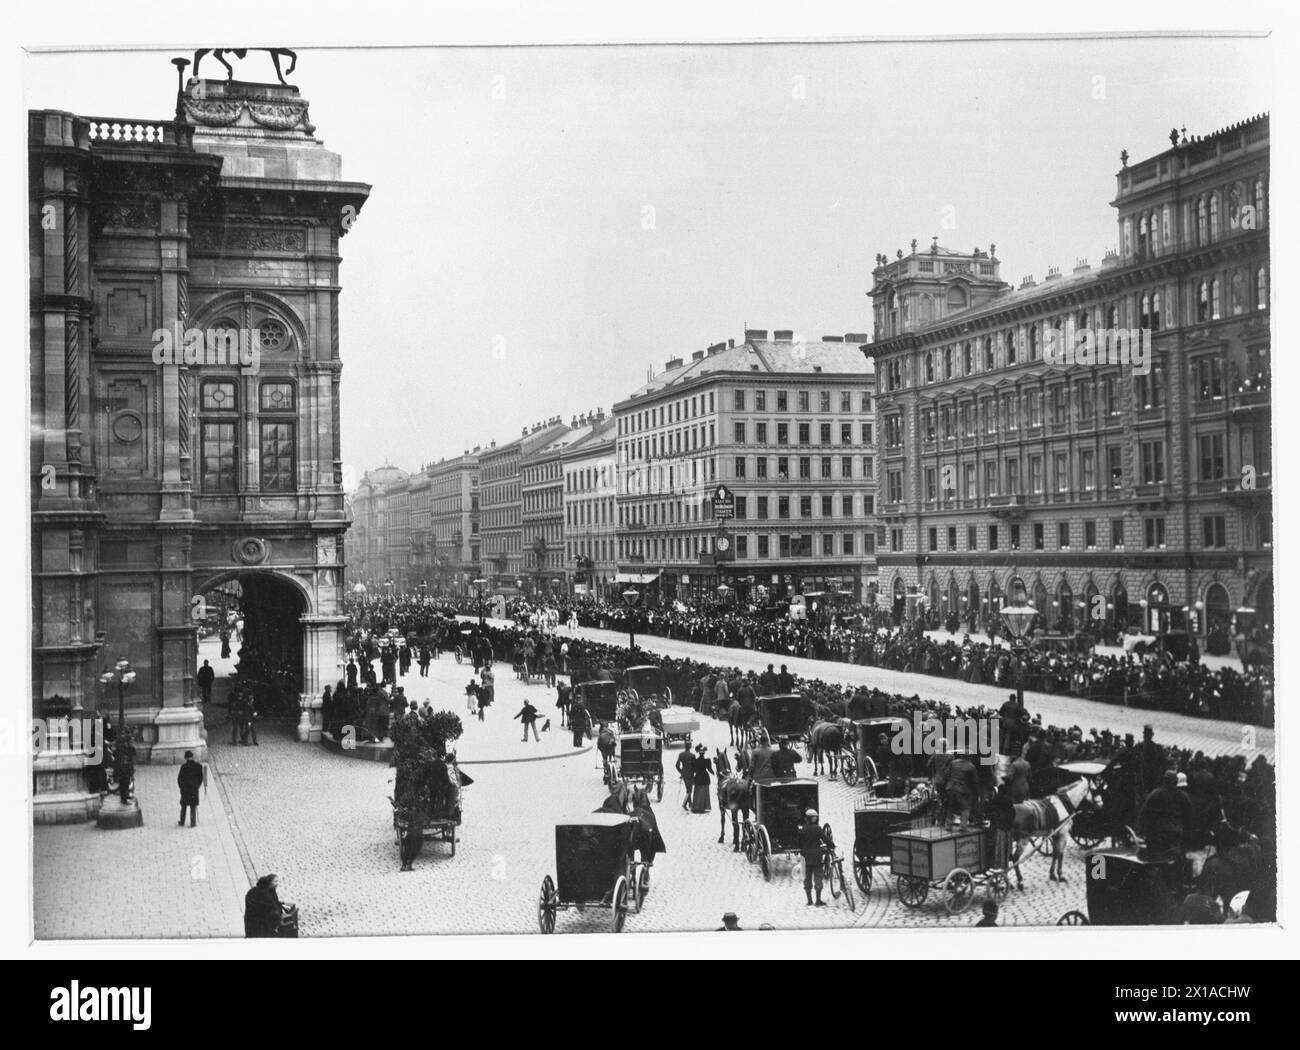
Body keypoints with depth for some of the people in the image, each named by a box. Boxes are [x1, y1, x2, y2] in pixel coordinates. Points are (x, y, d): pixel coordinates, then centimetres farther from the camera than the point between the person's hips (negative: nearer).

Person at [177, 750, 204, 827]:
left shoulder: (184, 766, -10)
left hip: (185, 789, -1)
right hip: (194, 789, 1)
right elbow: (201, 778, 1)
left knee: (184, 806, 13)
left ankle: (182, 822, 19)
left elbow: (179, 778, -5)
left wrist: (181, 787, 9)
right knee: (193, 806, 6)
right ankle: (193, 823, 5)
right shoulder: (198, 766, -5)